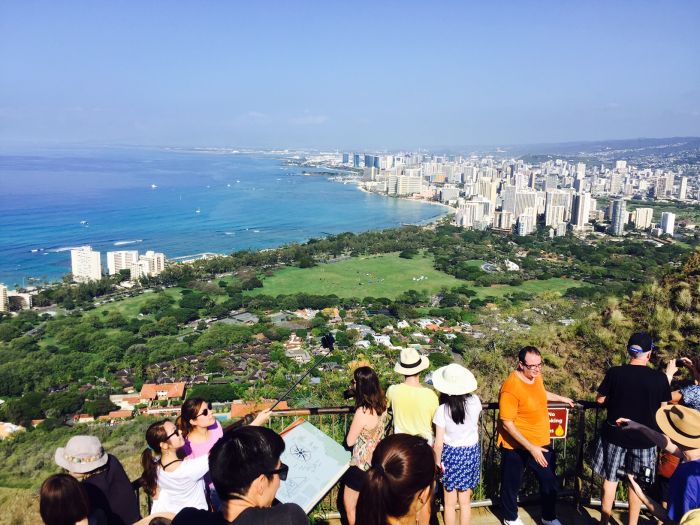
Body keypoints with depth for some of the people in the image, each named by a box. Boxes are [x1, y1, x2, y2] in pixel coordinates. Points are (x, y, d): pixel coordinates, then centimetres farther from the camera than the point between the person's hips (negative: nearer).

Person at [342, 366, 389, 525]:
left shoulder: (362, 412, -30)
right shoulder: (382, 404, -9)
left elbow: (350, 441, -18)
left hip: (361, 465, -7)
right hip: (377, 461, 7)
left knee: (350, 507, 15)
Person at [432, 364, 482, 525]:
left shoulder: (442, 410, -23)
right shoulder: (475, 401, -14)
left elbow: (438, 443, -16)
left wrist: (437, 461, -1)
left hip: (451, 454, -3)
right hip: (471, 452, 3)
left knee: (450, 503, 15)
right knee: (465, 501, 18)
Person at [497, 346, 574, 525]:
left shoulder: (536, 376, -5)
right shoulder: (511, 387, -29)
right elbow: (507, 424, -26)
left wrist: (561, 398, 31)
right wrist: (530, 448, -26)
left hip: (541, 443, 7)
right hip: (516, 447, -6)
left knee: (549, 482, 18)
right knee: (511, 485, 15)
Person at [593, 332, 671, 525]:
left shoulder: (614, 373, -15)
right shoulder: (660, 378, -13)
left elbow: (600, 399, -3)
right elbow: (663, 408, -1)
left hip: (615, 435, 0)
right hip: (643, 439, 1)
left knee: (610, 480, 15)